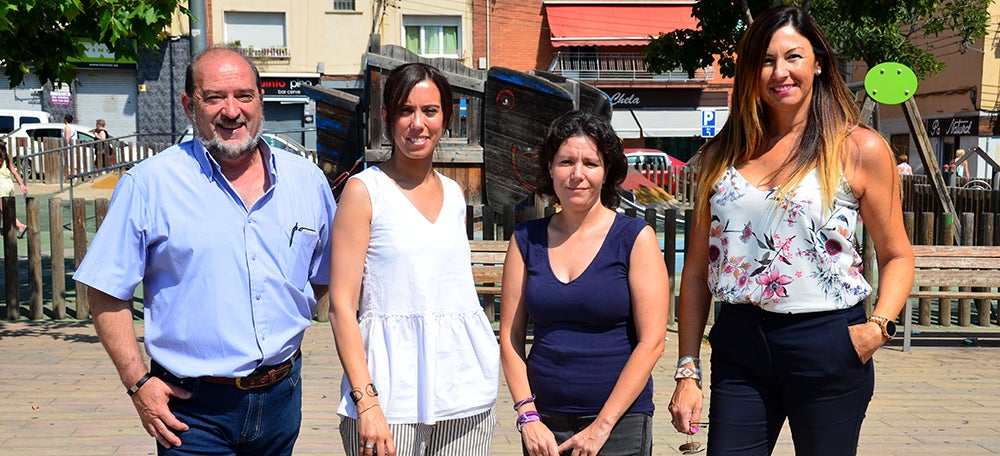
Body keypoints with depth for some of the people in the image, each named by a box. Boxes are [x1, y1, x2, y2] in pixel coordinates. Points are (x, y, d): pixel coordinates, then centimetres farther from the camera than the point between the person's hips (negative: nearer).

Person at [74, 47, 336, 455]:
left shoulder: (307, 181, 3)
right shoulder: (149, 184, -8)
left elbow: (323, 276, 15)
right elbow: (106, 293, -6)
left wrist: (286, 325, 3)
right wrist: (138, 382, -11)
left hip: (281, 398, 4)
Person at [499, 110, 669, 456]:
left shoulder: (635, 238, -3)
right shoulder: (527, 240, 5)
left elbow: (651, 341, -8)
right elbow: (510, 336, 5)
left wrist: (602, 426, -11)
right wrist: (528, 416, -5)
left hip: (619, 422, -2)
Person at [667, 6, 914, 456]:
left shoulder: (860, 149, -1)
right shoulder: (723, 154, 7)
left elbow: (896, 255, 4)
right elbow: (697, 268, 7)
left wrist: (879, 325, -15)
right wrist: (687, 369, 3)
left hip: (826, 346, -2)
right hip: (739, 344, 2)